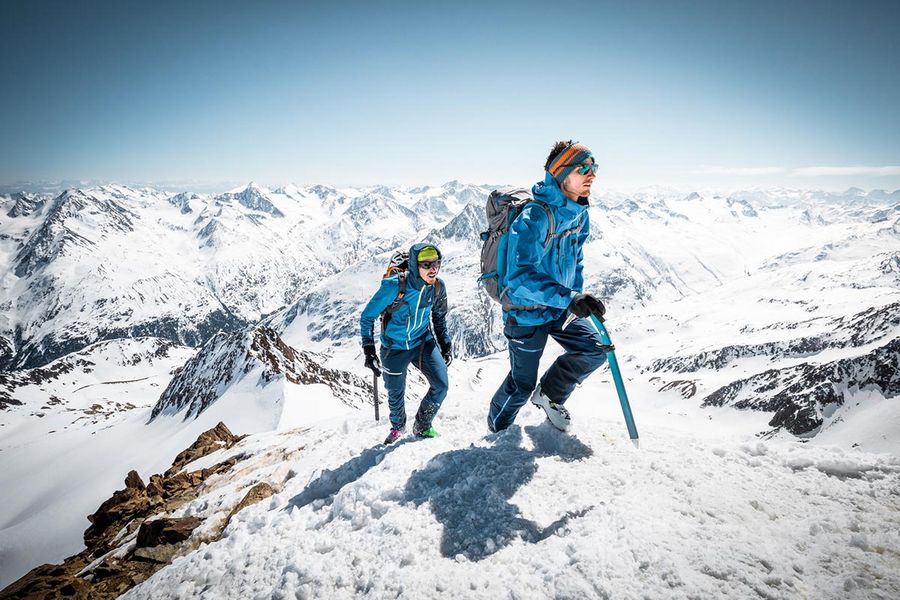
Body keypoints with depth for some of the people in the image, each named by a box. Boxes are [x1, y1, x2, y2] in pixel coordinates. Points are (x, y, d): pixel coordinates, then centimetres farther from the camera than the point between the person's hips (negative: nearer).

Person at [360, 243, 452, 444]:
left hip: (424, 342, 3)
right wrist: (369, 350, -16)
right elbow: (367, 317, -15)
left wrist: (446, 344, 7)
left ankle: (422, 426, 22)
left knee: (441, 386, -4)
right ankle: (398, 427, 44)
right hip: (395, 346, -3)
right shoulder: (394, 286, -27)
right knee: (396, 394, 11)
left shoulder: (438, 287, -13)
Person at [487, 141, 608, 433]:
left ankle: (549, 394, 24)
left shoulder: (579, 214, -1)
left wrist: (579, 299, 15)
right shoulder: (534, 217, -29)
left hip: (561, 308, 7)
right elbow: (521, 277, -36)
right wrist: (570, 299, -44)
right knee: (522, 385, 6)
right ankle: (497, 431, 35)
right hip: (527, 312, -7)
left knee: (594, 351, 1)